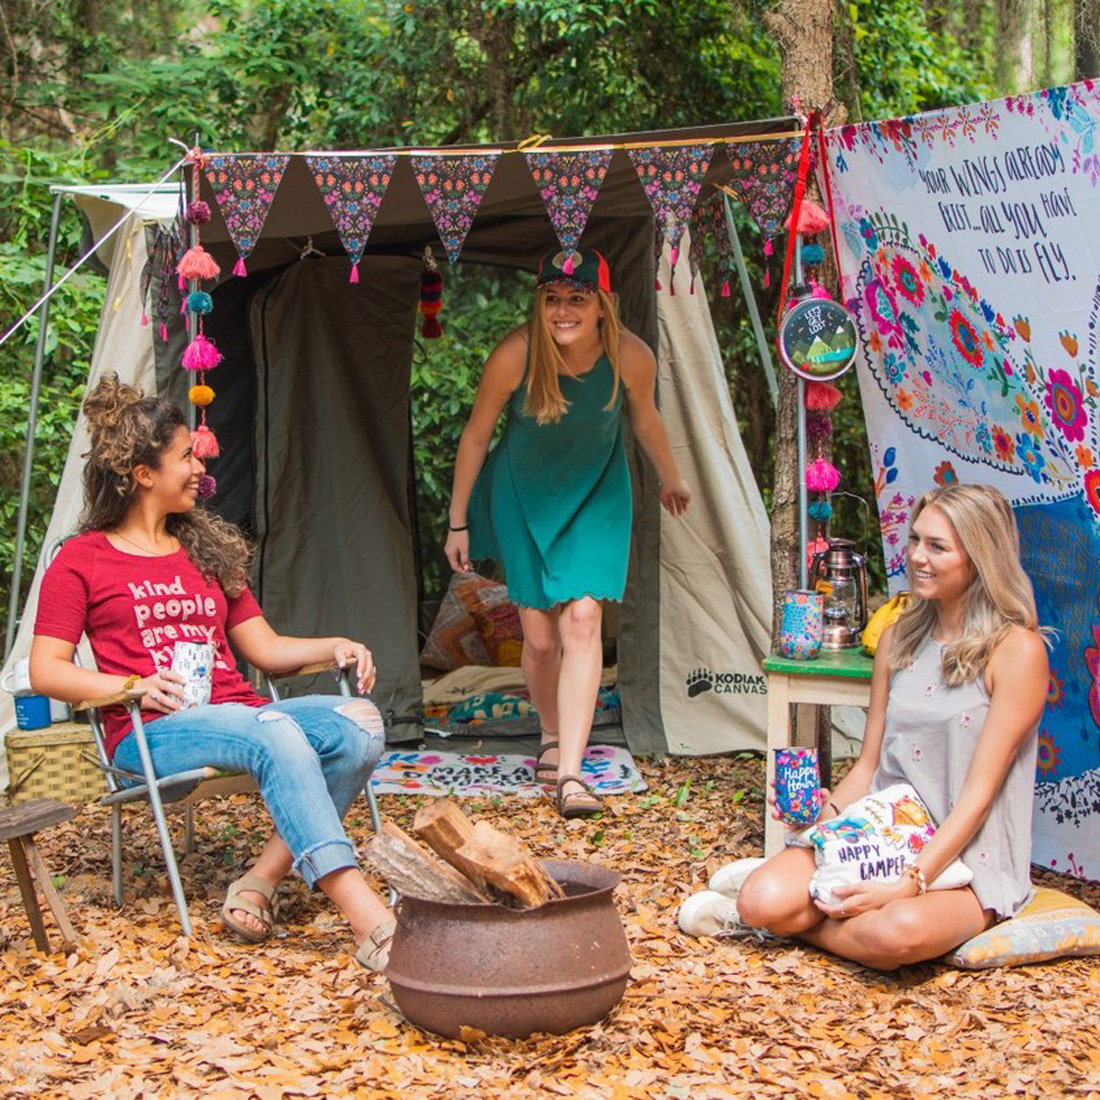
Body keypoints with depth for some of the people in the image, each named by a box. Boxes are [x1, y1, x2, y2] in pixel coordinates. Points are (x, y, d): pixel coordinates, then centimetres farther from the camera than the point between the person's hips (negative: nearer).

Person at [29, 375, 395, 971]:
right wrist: (133, 684, -15)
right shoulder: (82, 560, 9)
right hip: (151, 733, -6)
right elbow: (46, 671, 2)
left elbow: (265, 648, 24)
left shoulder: (207, 550, 27)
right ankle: (371, 924, -47)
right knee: (276, 734, -37)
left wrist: (334, 647, 4)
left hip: (241, 715, 6)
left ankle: (260, 883, -27)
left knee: (359, 722, -24)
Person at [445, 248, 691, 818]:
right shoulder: (514, 355, -26)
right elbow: (475, 436, -10)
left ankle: (570, 773, -16)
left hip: (597, 495, 0)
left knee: (582, 621, -15)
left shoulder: (632, 358, -22)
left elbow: (644, 418, 2)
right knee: (540, 636, 3)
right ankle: (551, 738, 31)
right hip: (523, 497, 0)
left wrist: (670, 479, 19)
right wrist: (458, 523, -2)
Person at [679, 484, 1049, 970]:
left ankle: (798, 922, -9)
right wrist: (826, 818, -7)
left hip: (966, 858, -4)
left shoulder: (1017, 651, -9)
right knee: (764, 901, -24)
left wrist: (910, 883, -22)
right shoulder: (898, 639, 11)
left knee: (898, 931, -37)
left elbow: (978, 794, -14)